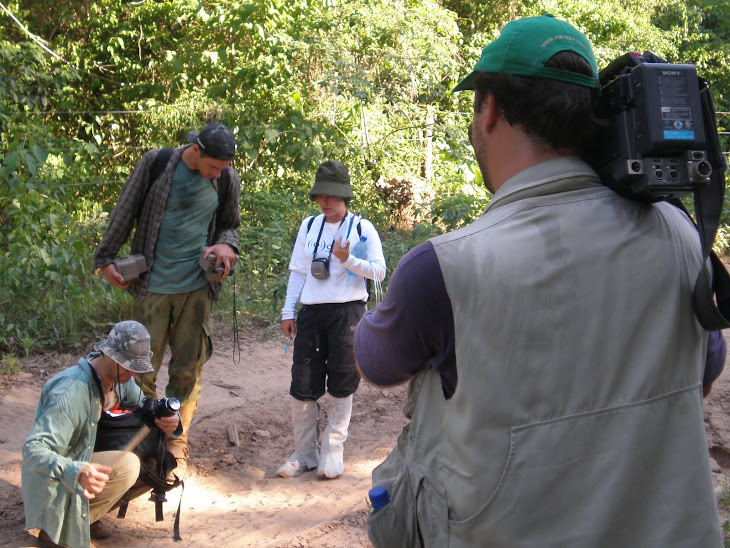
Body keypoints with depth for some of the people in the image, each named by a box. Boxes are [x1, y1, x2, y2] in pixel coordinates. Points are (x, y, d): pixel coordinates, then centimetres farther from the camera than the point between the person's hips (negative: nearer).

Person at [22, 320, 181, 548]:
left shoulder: (120, 377, -5)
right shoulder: (70, 392, -31)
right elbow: (33, 450, -35)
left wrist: (168, 419, -17)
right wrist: (77, 472, -54)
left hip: (85, 458, 9)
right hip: (55, 480, -8)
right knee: (127, 466, -28)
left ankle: (83, 511, 5)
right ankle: (57, 527, -13)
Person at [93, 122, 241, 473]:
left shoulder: (227, 180, 2)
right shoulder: (156, 164, -5)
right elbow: (126, 212, 3)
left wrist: (225, 244, -6)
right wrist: (106, 258, 4)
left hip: (197, 286, 2)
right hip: (153, 285, -2)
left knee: (188, 369, 6)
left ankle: (176, 447, 18)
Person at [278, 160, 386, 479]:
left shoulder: (361, 228, 1)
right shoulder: (309, 226, 12)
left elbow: (379, 272, -4)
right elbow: (298, 271, 14)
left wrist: (347, 260, -19)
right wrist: (288, 312, 9)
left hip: (347, 311, -3)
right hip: (311, 312, 3)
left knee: (341, 385, 1)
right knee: (302, 385, 1)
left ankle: (333, 453, 12)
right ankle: (304, 454, 14)